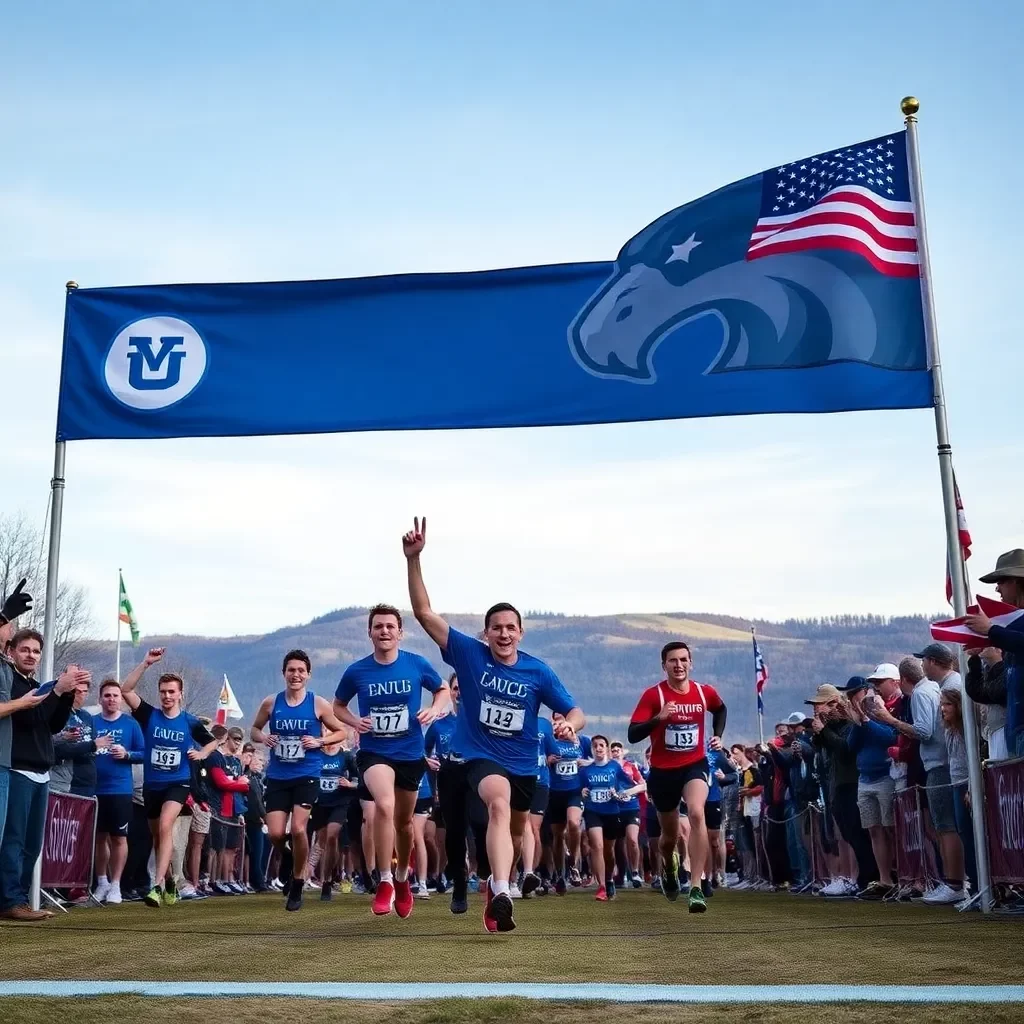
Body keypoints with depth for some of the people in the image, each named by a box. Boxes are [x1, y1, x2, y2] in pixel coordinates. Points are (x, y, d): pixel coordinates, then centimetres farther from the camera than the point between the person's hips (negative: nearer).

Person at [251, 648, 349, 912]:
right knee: (275, 833, -5)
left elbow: (341, 731, 5)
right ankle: (290, 860, 31)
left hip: (307, 775, -2)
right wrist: (262, 738, -6)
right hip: (277, 776, 2)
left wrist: (319, 742, -12)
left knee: (298, 828, -13)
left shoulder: (318, 704, -3)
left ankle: (298, 885, 8)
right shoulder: (271, 703, 3)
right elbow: (254, 729, 17)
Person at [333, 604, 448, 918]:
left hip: (410, 753, 2)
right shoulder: (356, 672, -6)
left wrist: (433, 710, -12)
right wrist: (354, 721, -10)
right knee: (385, 805, -29)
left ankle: (402, 880, 42)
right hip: (374, 752, -2)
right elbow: (338, 706, 10)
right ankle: (385, 882, -16)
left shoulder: (417, 665, -7)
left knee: (404, 822, 16)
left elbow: (443, 690, 9)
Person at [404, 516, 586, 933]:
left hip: (524, 761, 4)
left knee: (517, 829, 22)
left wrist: (569, 726, -27)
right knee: (499, 806, -35)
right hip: (482, 756, -4)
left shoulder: (538, 672, -7)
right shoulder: (469, 654, -10)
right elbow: (424, 612, -13)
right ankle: (500, 894, -49)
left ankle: (497, 884, 51)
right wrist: (413, 559, -23)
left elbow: (576, 713, -2)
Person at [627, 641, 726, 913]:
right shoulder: (653, 695, -13)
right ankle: (669, 869, 52)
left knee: (696, 814, -29)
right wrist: (658, 718, -35)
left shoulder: (705, 693, -3)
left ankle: (696, 888, -26)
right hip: (662, 771, 0)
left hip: (695, 765, 0)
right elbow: (632, 735, -21)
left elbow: (720, 709, 23)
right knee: (670, 834, 15)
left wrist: (718, 736, 9)